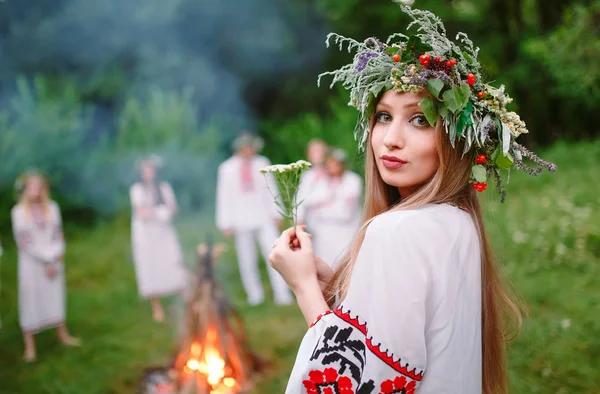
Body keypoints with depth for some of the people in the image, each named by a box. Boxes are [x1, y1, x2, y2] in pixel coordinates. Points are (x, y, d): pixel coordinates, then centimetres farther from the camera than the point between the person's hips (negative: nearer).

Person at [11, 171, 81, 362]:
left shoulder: (52, 207, 2)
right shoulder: (18, 212, -8)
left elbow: (58, 234, 7)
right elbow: (23, 242, -10)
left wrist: (57, 255, -10)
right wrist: (46, 260, -10)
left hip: (54, 262, 4)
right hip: (31, 262, -3)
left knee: (56, 297, 13)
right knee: (30, 300, 0)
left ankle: (63, 335, 27)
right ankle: (29, 346, 5)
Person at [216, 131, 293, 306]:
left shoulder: (262, 163, 3)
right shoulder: (227, 168, 1)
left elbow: (271, 189, 10)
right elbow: (224, 197, 4)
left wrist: (275, 213, 10)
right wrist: (226, 224, 3)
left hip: (264, 219, 0)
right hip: (242, 222, 0)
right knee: (247, 260, 4)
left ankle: (282, 295, -3)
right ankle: (255, 294, 19)